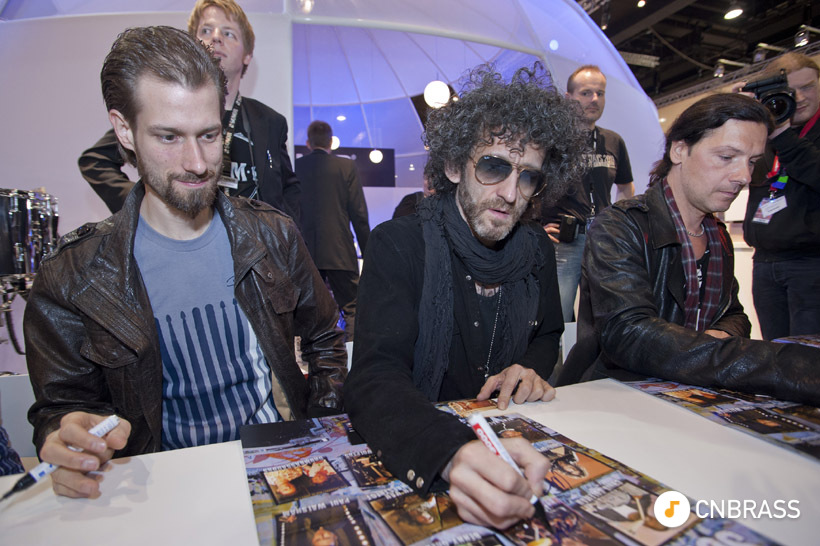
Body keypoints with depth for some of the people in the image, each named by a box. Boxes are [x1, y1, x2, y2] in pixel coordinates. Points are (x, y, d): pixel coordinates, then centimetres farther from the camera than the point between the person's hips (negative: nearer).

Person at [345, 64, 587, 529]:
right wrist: (452, 452, -44)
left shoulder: (537, 249, 2)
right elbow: (374, 380, -25)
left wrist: (531, 369, -5)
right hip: (414, 450, -4)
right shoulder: (398, 245, -15)